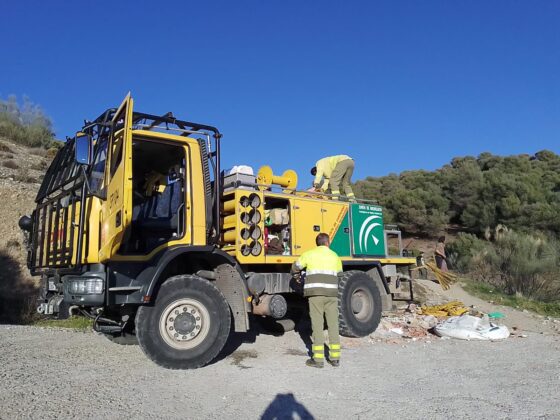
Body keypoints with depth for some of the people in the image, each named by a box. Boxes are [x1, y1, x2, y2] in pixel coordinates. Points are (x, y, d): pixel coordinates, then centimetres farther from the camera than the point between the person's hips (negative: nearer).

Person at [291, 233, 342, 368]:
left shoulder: (309, 254, 5)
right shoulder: (335, 256, 14)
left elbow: (296, 267, 12)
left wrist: (296, 275, 33)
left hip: (316, 292, -3)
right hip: (332, 293, 3)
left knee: (317, 325, 0)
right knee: (333, 325, 9)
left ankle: (318, 358, 2)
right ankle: (335, 357, 14)